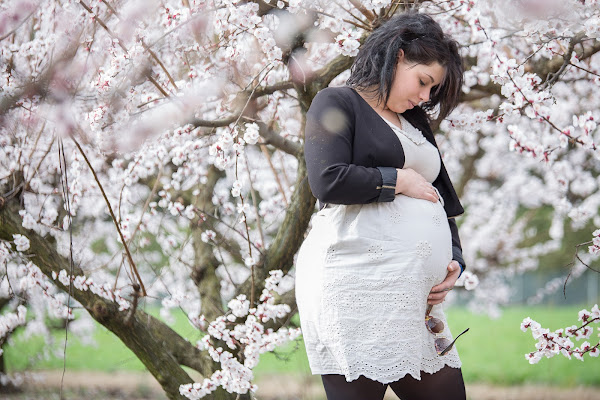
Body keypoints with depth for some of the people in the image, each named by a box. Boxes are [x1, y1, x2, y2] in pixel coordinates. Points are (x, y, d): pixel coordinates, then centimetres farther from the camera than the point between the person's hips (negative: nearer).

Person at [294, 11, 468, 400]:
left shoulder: (416, 123, 26)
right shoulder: (337, 104, 3)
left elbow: (445, 201, 28)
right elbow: (328, 180, -14)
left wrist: (454, 260, 11)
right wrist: (401, 180, -3)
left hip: (417, 295, 8)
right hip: (357, 288, -8)